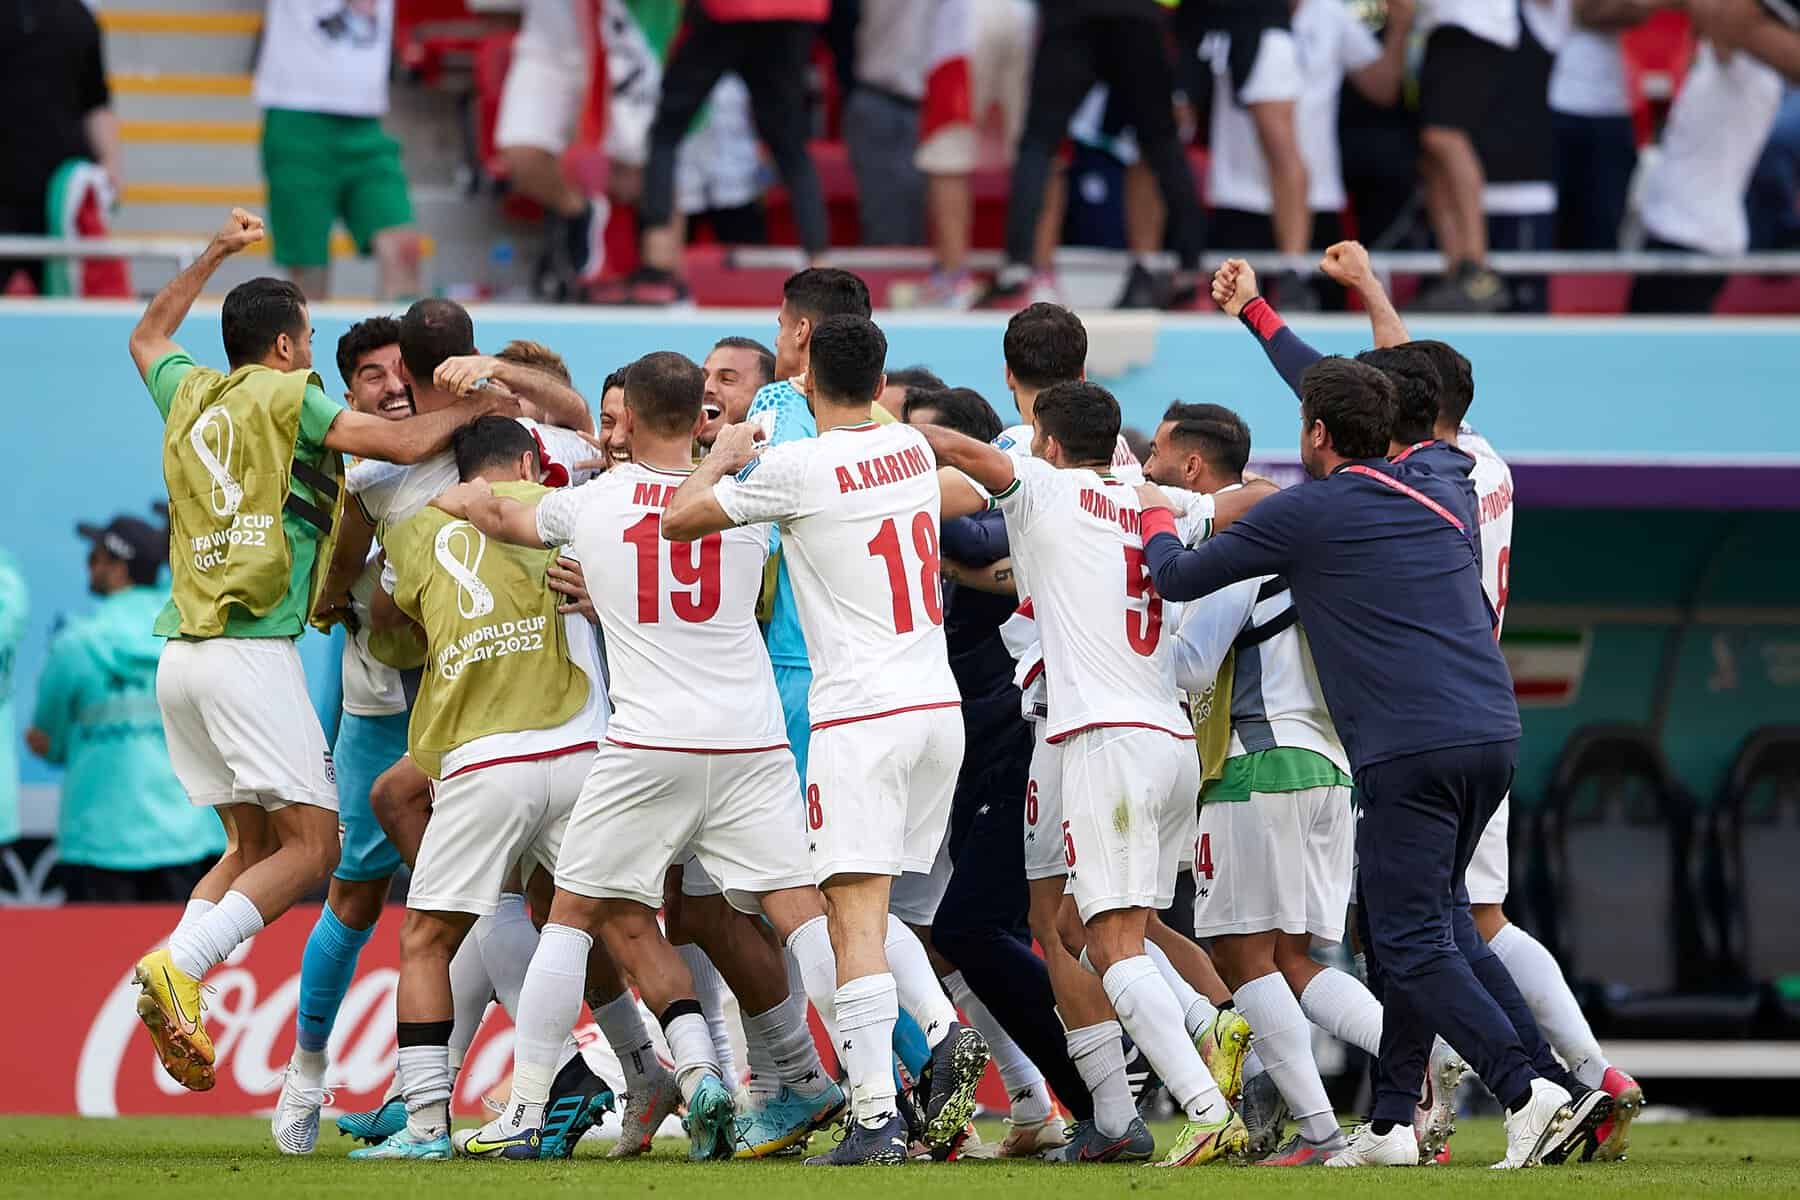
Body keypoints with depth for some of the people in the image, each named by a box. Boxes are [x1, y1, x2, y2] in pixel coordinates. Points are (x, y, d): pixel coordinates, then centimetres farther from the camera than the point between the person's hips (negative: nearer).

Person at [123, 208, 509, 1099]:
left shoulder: (189, 396, 16)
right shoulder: (286, 397, -2)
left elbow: (148, 336, 38)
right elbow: (404, 444, -10)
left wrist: (213, 256, 45)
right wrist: (472, 409, 7)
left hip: (180, 652, 8)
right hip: (252, 649, -8)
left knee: (253, 843, 14)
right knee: (311, 846, -9)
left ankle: (175, 981, -6)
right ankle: (179, 968, -26)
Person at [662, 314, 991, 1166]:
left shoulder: (797, 467, -9)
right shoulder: (911, 450, 10)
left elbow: (678, 520, 0)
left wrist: (724, 455, 16)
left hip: (861, 713, -7)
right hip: (940, 706, 7)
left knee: (854, 916, -9)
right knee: (867, 909, 18)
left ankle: (876, 1119, -17)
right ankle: (944, 1032, -4)